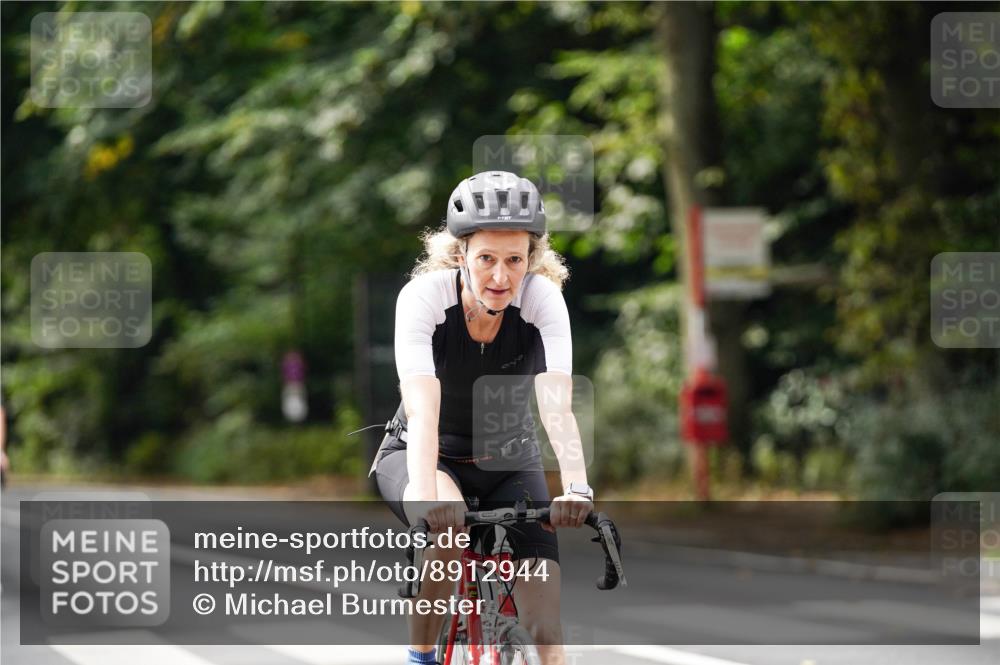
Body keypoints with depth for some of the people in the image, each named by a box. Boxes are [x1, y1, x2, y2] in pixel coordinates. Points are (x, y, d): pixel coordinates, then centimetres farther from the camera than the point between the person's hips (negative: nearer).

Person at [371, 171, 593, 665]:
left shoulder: (542, 297, -21)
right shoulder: (424, 296, -25)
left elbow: (556, 405, -33)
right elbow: (422, 411, -37)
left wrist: (576, 488, -50)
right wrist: (425, 496, -53)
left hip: (509, 461, 2)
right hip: (427, 454, -2)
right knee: (446, 523, -36)